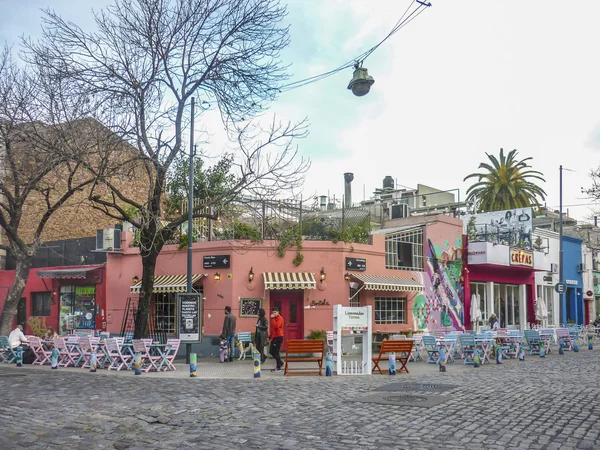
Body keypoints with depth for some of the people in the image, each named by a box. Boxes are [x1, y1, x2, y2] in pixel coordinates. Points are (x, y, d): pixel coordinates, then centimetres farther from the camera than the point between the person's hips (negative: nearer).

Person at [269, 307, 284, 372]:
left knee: (276, 352, -8)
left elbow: (276, 326, -26)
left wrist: (272, 318, -21)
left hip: (279, 337, -9)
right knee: (271, 351, 10)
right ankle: (280, 363, 23)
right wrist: (270, 336, 20)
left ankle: (278, 367, 1)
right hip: (274, 337, 9)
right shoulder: (274, 319, 17)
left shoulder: (280, 318, -10)